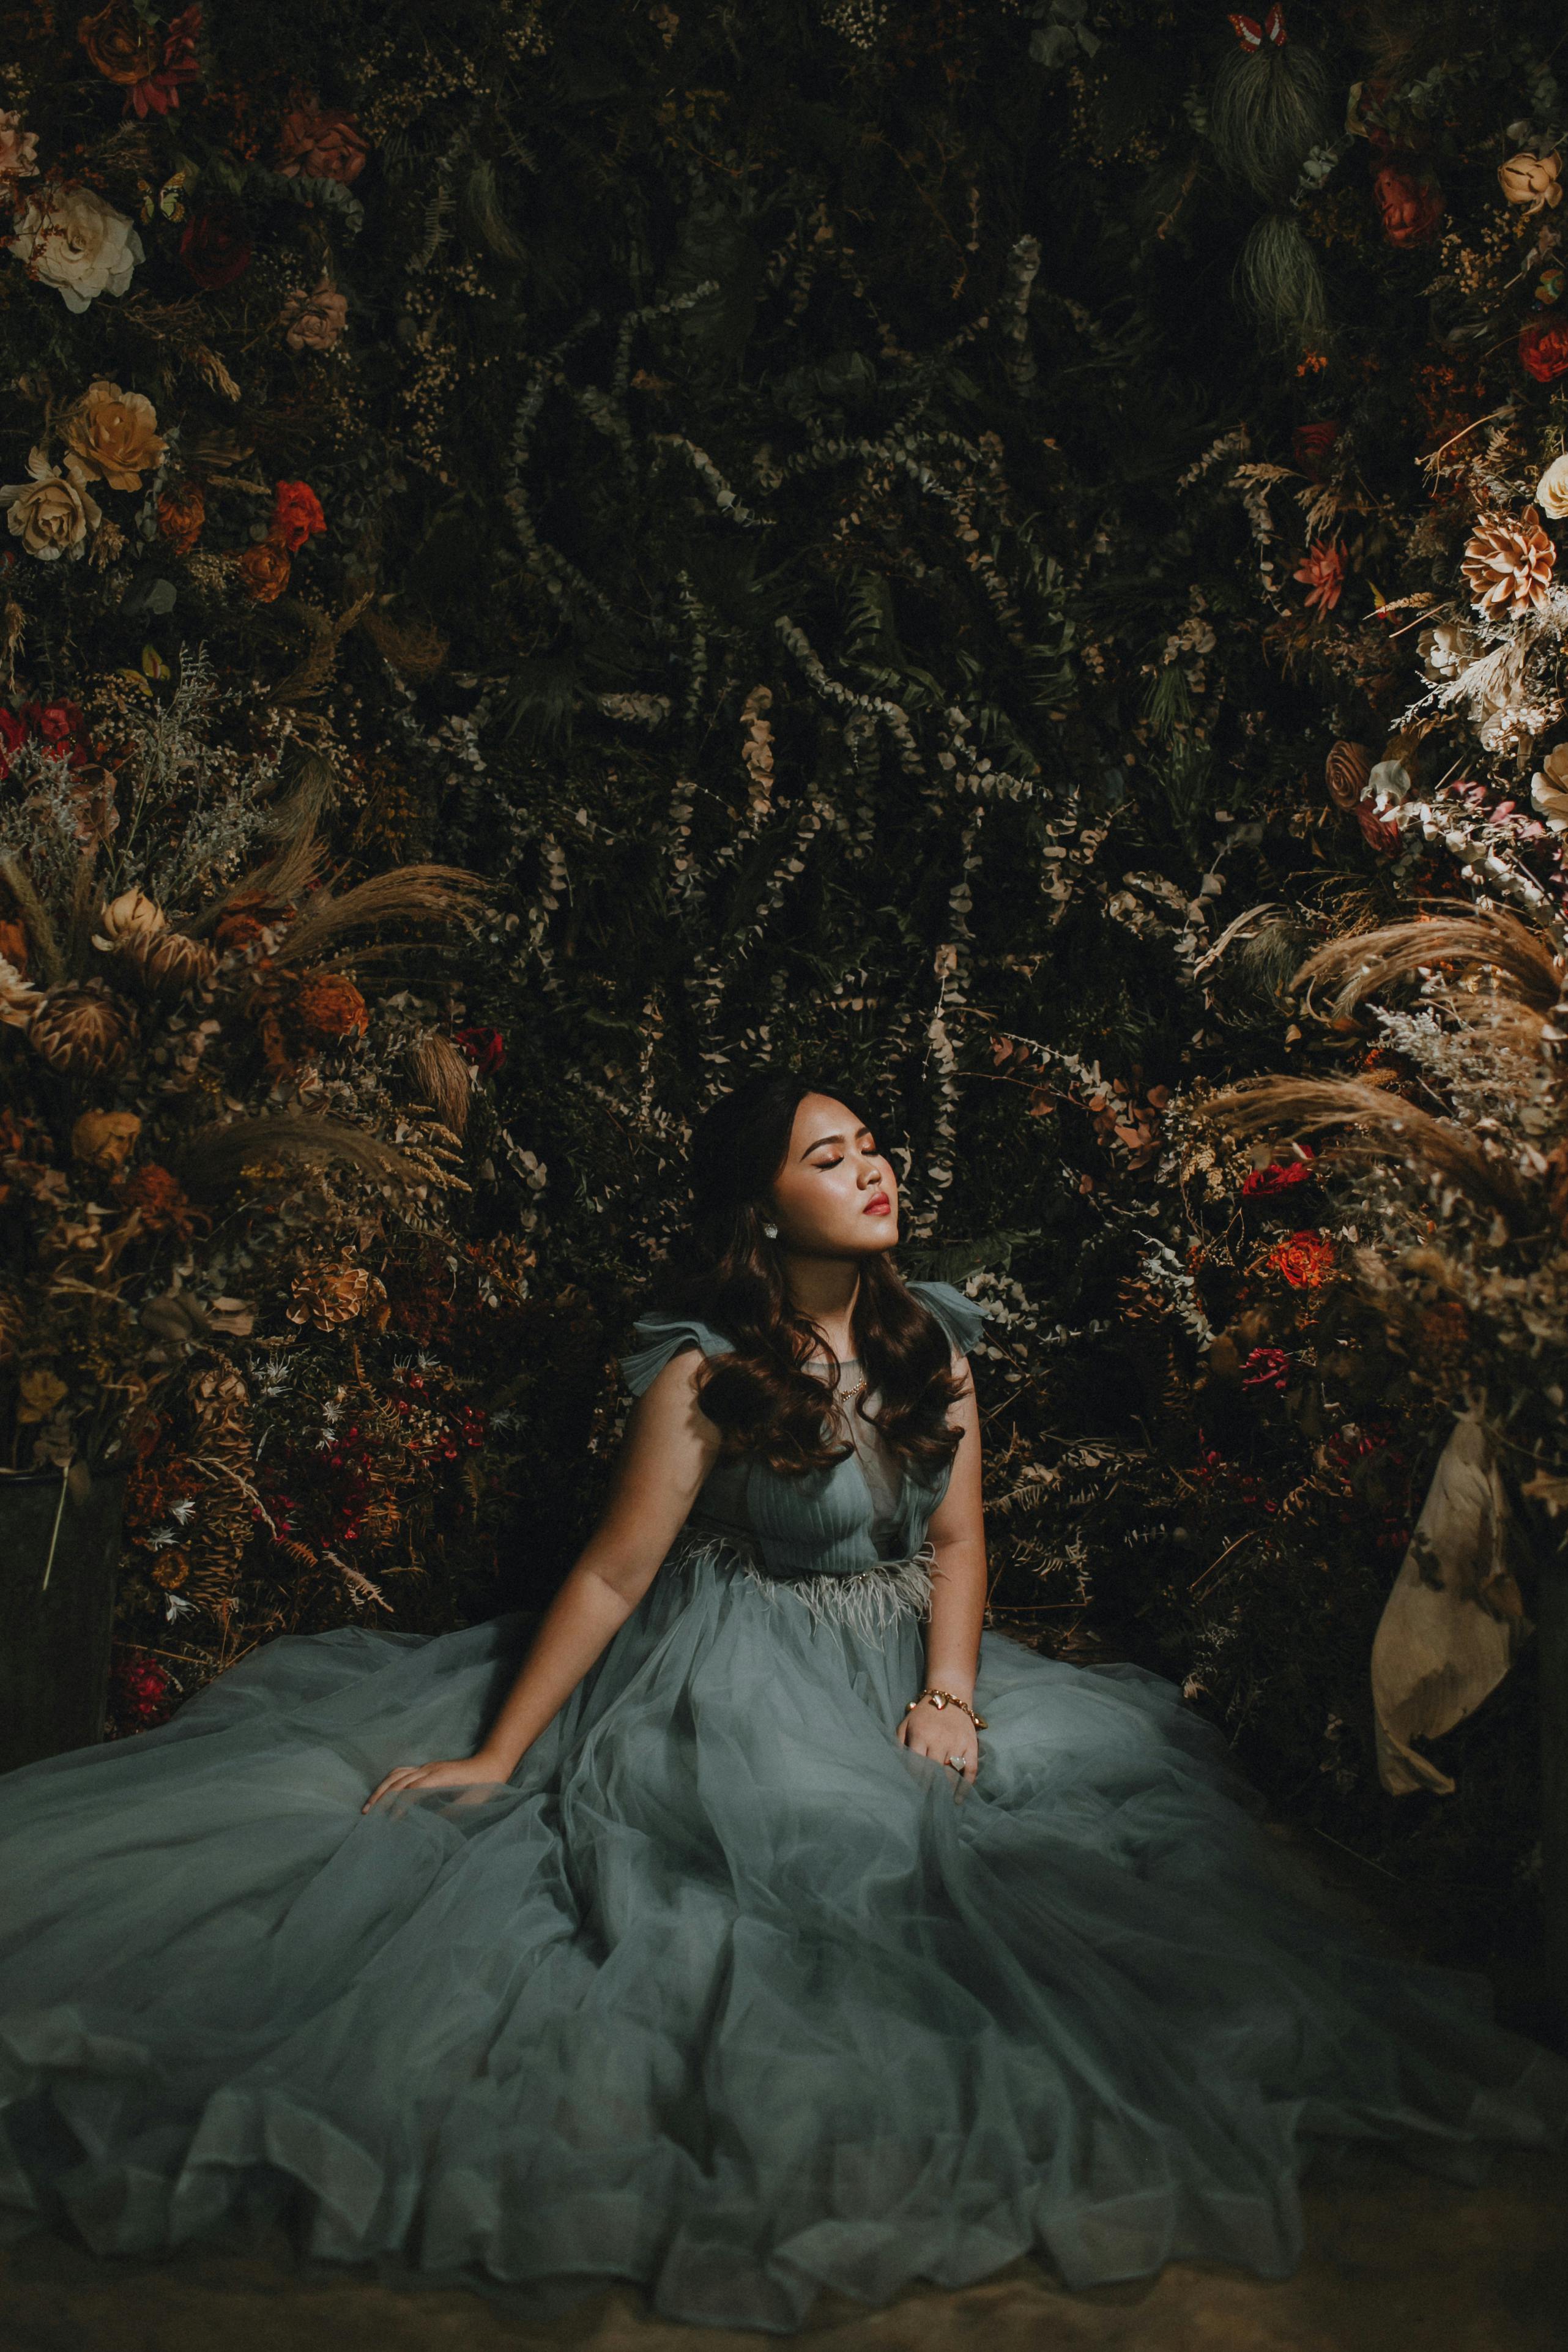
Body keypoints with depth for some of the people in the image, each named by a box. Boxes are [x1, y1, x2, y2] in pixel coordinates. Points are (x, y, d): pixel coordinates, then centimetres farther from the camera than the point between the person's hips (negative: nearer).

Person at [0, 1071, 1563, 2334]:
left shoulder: (933, 1337, 2)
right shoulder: (702, 1371, -14)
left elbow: (956, 1536, 4)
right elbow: (613, 1574, -12)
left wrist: (950, 1694, -13)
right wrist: (493, 1759, -13)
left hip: (907, 1677, 6)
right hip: (741, 1694, -5)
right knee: (815, 1868, -23)